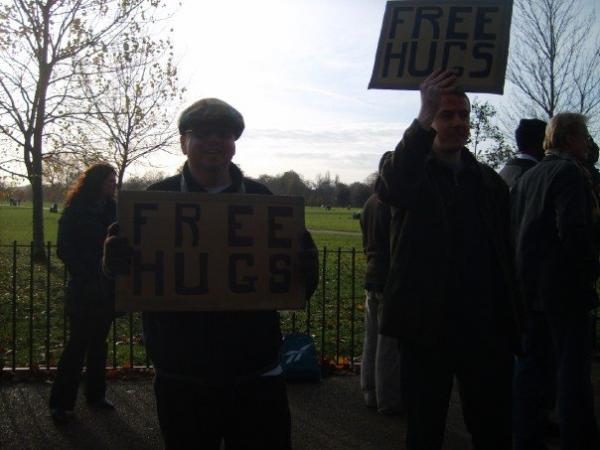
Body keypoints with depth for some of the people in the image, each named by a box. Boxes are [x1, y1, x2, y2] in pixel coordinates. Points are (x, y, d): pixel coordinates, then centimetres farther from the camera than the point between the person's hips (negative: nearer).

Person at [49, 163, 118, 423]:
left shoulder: (112, 210, 9)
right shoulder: (75, 212, -6)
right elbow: (64, 250, -8)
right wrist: (84, 276, -15)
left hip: (107, 288, 5)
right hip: (85, 290, -5)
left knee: (99, 343, 12)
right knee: (79, 344, -3)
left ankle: (96, 394, 23)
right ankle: (60, 403, 5)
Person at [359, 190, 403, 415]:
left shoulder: (370, 203, 10)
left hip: (372, 277, 9)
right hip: (390, 281, -9)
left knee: (372, 340, 14)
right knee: (389, 344, -1)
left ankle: (370, 394, 23)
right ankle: (389, 400, 7)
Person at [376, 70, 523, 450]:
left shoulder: (490, 183, 12)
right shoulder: (409, 169, 1)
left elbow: (505, 257, 11)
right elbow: (392, 186, -25)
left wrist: (514, 323, 5)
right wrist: (423, 118, -36)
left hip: (487, 329, 3)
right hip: (428, 326, -3)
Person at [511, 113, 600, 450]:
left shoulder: (528, 177, 13)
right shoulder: (570, 171, -11)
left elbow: (515, 229, 15)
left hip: (531, 285, 8)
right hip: (564, 286, -8)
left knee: (534, 367, 13)